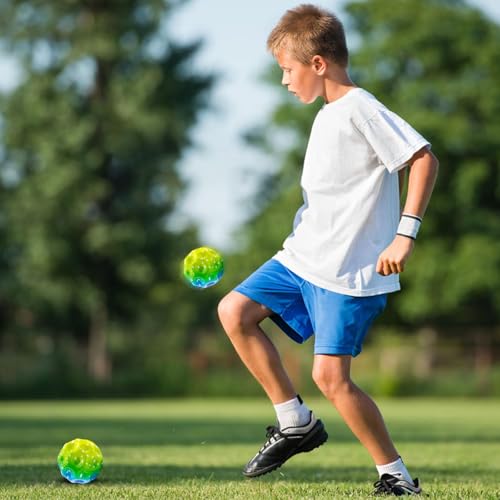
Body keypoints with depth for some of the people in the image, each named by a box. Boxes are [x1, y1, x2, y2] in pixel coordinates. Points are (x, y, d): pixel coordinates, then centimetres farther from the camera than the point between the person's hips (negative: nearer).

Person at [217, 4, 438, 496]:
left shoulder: (359, 109, -15)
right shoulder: (327, 117, 14)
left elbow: (422, 158, -23)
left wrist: (404, 235, -26)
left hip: (349, 270, -9)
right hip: (303, 256, 9)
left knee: (330, 374, -13)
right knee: (234, 311, 1)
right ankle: (295, 422, 9)